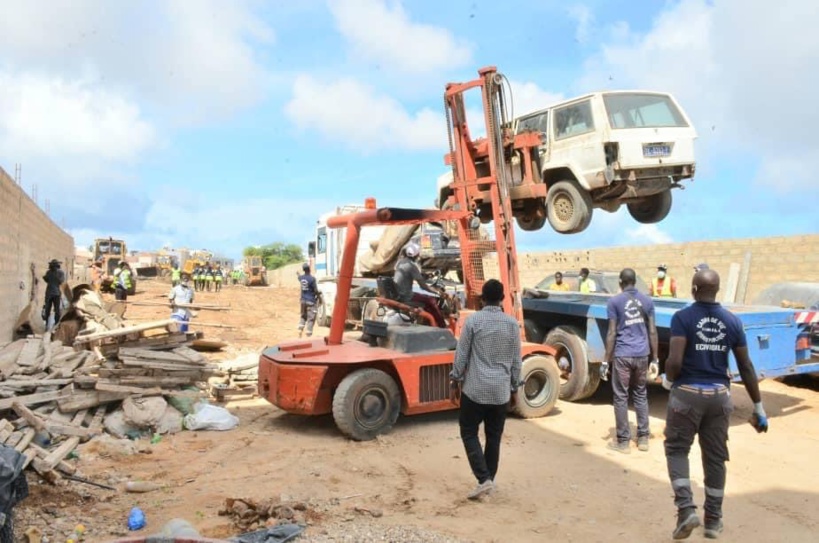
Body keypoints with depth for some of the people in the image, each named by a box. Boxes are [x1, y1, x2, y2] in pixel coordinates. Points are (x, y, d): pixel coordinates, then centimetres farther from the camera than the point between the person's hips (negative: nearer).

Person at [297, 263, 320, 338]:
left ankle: (300, 333, 16)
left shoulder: (300, 277, -1)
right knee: (311, 318, 0)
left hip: (303, 300, 6)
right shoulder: (312, 279, -19)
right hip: (311, 301, -6)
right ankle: (308, 335, -1)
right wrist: (317, 297, 3)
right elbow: (316, 290, -16)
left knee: (303, 316, 21)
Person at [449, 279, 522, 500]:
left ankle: (484, 479, -4)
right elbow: (516, 360, 6)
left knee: (469, 433, 7)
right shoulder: (512, 323, 1)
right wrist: (514, 388, 16)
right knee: (494, 437, 14)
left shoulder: (473, 320, -8)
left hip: (475, 388, -3)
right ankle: (489, 480, 21)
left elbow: (461, 355, -6)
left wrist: (454, 382, 5)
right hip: (502, 390, 3)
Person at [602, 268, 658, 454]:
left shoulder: (614, 301, -5)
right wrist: (655, 359, 12)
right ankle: (643, 438, 20)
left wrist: (605, 361, -5)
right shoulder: (647, 301, 6)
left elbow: (612, 333, -9)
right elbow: (652, 332, 5)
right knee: (641, 395, 16)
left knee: (621, 397, 3)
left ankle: (623, 441, 7)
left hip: (622, 355, -4)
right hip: (642, 355, 4)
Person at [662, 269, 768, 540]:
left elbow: (675, 361, -20)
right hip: (719, 395, 4)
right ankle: (713, 520, 24)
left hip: (687, 393, -4)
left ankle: (686, 509, -1)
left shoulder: (682, 317, -11)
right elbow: (746, 367, 4)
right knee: (715, 457, 14)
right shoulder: (732, 321, 2)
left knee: (676, 449, 12)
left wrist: (668, 380, 3)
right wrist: (758, 407, 11)